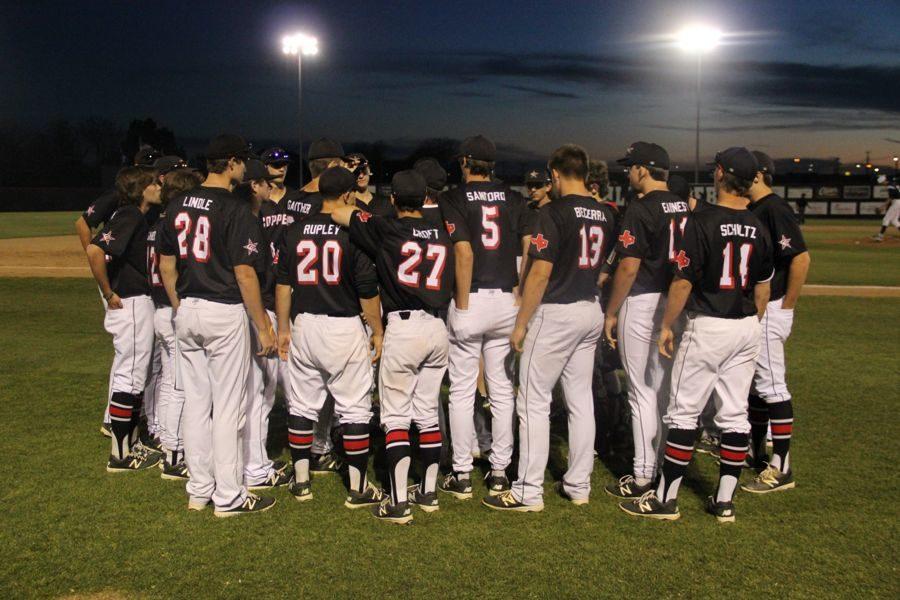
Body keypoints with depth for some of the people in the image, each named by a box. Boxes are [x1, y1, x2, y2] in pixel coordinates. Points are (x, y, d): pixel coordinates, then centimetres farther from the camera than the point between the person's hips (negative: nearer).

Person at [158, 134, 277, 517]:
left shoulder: (177, 206, 7)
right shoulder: (237, 211, -13)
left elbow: (166, 265, 12)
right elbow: (245, 274, -15)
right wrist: (263, 326, -9)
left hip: (187, 312, 7)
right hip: (225, 313, -7)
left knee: (196, 402, 14)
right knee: (227, 407, 1)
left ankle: (199, 490, 23)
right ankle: (229, 497, 9)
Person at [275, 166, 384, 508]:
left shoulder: (295, 232, 5)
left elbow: (283, 285, 7)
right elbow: (368, 289, -7)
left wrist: (283, 329, 15)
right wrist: (378, 331, 3)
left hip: (304, 325, 4)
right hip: (344, 328, -4)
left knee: (302, 405, 14)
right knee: (354, 407, 4)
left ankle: (301, 481, 21)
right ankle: (357, 488, 9)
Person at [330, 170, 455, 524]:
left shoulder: (385, 230, -3)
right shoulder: (442, 236, 12)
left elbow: (337, 213, 1)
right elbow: (450, 286, 15)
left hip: (403, 326, -5)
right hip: (438, 327, 5)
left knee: (395, 416, 0)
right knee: (428, 412, 14)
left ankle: (399, 503, -2)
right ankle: (428, 493, 21)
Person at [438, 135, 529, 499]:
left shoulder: (453, 199, -2)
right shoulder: (513, 199, 9)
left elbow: (464, 253, -14)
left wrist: (462, 306, -10)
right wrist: (522, 297, 6)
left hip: (470, 301, -3)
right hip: (507, 301, 4)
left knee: (462, 390, 5)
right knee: (503, 390, 10)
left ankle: (462, 475, 11)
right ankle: (499, 473, 17)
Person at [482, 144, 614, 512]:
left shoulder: (555, 213, -14)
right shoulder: (605, 215, 7)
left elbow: (540, 274, -17)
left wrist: (521, 324, -12)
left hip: (555, 313, -7)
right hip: (591, 312, 7)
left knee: (534, 402, -1)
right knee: (581, 399, 13)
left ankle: (528, 493, 3)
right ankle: (578, 486, 20)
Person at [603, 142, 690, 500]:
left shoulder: (641, 208, -14)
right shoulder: (682, 208, 9)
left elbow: (628, 267, -17)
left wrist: (611, 313, -9)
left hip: (642, 303, -8)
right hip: (675, 304, 8)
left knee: (642, 392, -2)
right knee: (667, 388, 16)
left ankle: (643, 476, 4)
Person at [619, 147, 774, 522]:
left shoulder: (702, 222, -13)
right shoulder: (758, 228, 6)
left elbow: (684, 281, -14)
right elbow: (763, 287, 13)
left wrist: (667, 326, -5)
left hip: (708, 327, -6)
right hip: (747, 328, 6)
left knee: (683, 412, 1)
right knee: (735, 415, 10)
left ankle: (666, 499, 8)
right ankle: (725, 502, 17)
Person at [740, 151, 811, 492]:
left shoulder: (774, 209, -17)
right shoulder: (752, 210, 13)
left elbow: (801, 258, -24)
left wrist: (786, 306, -19)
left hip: (769, 311, -10)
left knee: (771, 385, -6)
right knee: (755, 382, 19)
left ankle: (781, 468, 0)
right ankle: (755, 450, 33)